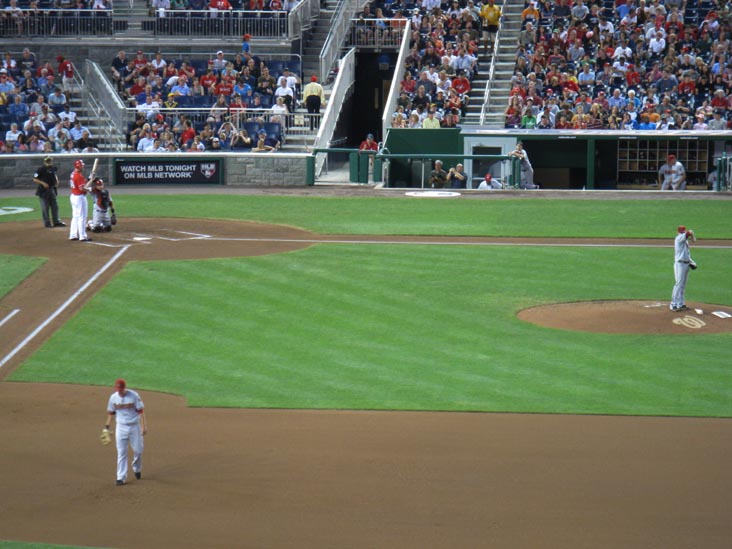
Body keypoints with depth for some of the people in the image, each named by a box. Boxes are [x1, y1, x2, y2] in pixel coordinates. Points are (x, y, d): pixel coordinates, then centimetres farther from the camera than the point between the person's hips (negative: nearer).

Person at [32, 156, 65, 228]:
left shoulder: (53, 168, 6)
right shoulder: (41, 170, -13)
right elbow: (35, 179, -12)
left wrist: (57, 182, 5)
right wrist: (43, 183, -23)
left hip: (52, 189, 7)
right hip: (43, 190, -6)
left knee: (55, 206, 11)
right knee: (45, 208, -1)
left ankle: (56, 221, 20)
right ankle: (47, 223, 6)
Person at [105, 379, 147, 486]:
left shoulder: (134, 395, -11)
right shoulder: (113, 397, -2)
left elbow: (141, 411, -9)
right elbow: (111, 413, 10)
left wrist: (144, 426, -13)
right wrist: (106, 427, 5)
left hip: (134, 426, -2)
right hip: (121, 427, 2)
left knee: (138, 450, 5)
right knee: (121, 453, -2)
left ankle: (137, 469, 35)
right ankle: (121, 477, -2)